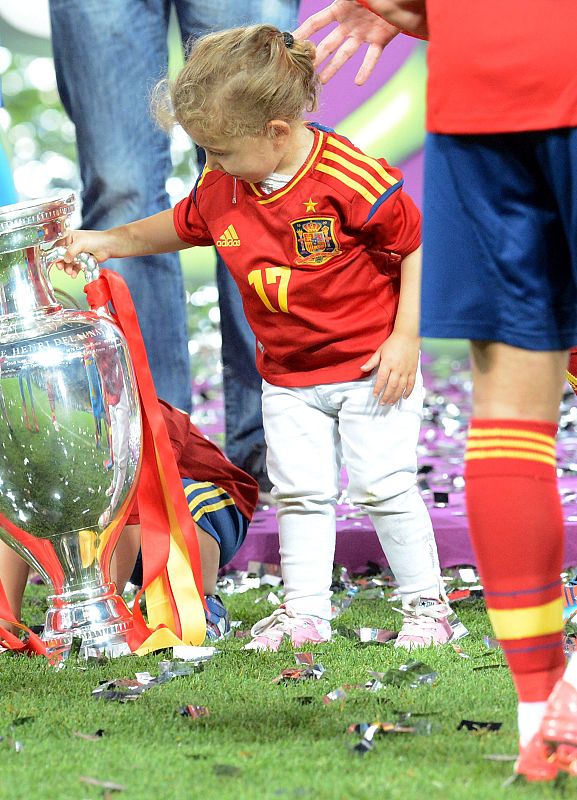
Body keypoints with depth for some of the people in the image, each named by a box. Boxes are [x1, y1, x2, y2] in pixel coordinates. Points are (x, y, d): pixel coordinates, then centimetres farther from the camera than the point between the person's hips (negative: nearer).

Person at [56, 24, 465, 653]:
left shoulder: (349, 178, -25)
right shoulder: (221, 187, -5)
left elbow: (418, 246, -16)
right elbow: (178, 227, 17)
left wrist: (405, 338, -17)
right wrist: (104, 241, 9)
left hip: (370, 366, -6)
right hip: (287, 375, 6)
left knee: (384, 486, -4)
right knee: (298, 493, 7)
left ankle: (426, 603, 9)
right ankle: (305, 612, 17)